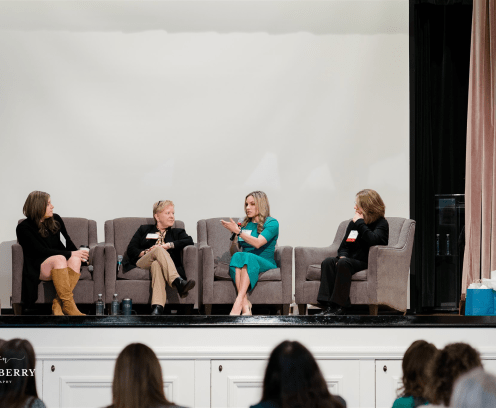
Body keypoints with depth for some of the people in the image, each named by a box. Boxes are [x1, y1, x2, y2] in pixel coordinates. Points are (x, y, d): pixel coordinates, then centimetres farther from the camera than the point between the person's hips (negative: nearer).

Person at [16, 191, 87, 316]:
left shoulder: (56, 219, 11)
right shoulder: (24, 228, -7)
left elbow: (67, 240, 16)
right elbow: (42, 251, -15)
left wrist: (78, 254, -5)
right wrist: (70, 254, -19)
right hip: (38, 268, -5)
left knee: (75, 260, -30)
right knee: (59, 259, -37)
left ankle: (58, 304, -32)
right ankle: (68, 305, -42)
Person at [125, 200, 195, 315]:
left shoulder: (177, 232, 29)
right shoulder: (144, 230, 29)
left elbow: (189, 241, 5)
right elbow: (131, 250, 16)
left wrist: (167, 245, -4)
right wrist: (145, 252, -5)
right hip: (142, 264, 0)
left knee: (156, 264, -42)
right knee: (158, 250, -35)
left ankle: (157, 307, -66)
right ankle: (178, 282, -61)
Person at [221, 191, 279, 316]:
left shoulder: (271, 223, 2)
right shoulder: (244, 223, 20)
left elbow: (258, 243, -15)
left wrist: (238, 231, -21)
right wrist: (234, 236, 3)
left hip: (265, 264, -4)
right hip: (245, 263, 4)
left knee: (247, 257, -37)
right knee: (237, 256, -33)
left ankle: (238, 304, -51)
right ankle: (245, 306, -49)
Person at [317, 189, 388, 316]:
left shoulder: (381, 224, -3)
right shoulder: (353, 223, 17)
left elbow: (372, 240, -25)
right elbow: (344, 245, 18)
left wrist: (360, 223, -16)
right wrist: (342, 257, -5)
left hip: (367, 263, -7)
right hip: (351, 260, 7)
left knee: (344, 264, -34)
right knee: (328, 262, -22)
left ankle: (339, 307, -34)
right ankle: (328, 306, -32)